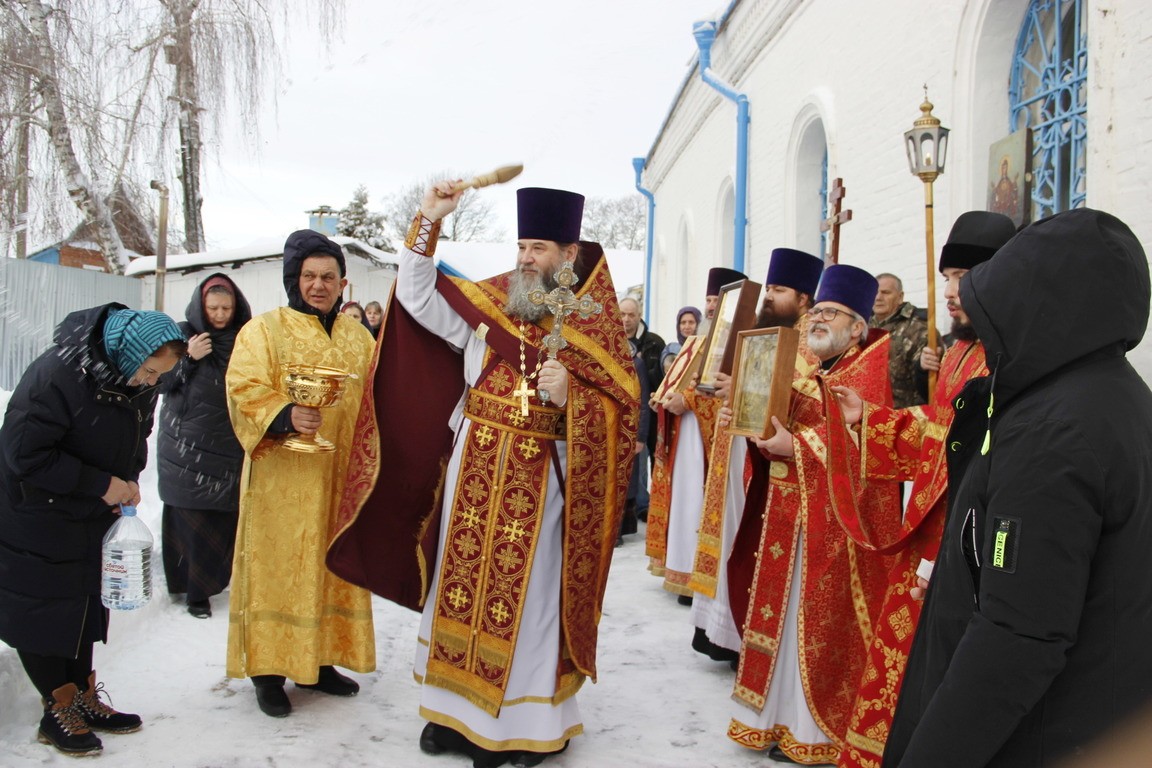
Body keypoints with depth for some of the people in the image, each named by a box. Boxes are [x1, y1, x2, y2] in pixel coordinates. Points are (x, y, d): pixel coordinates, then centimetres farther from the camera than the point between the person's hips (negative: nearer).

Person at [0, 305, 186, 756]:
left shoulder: (141, 382, -5)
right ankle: (59, 710, 16)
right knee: (42, 612, 2)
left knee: (88, 605, 14)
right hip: (37, 520, -7)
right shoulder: (56, 376, -29)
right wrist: (102, 484, -26)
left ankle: (83, 697, 28)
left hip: (97, 517, 7)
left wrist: (129, 480, -8)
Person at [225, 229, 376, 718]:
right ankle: (268, 669, 10)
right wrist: (286, 416, -29)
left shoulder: (359, 337, 13)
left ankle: (319, 660, 23)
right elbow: (244, 390, -12)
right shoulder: (263, 330, -1)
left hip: (341, 477, 5)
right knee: (278, 568, -1)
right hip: (283, 480, -4)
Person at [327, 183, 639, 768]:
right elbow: (416, 297, 7)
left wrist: (570, 398, -25)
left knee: (525, 599, 3)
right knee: (462, 586, 11)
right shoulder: (486, 303, 6)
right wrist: (428, 221, 0)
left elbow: (621, 411, -6)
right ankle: (458, 709, 27)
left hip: (540, 482, -4)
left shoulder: (593, 323, -3)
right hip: (472, 473, 4)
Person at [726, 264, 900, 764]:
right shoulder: (802, 366, 18)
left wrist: (797, 445, -24)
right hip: (787, 509, 7)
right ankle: (778, 714, 22)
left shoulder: (871, 365, -5)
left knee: (823, 618, -1)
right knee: (780, 610, 11)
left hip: (835, 514, -7)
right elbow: (777, 421, 17)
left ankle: (817, 727, 12)